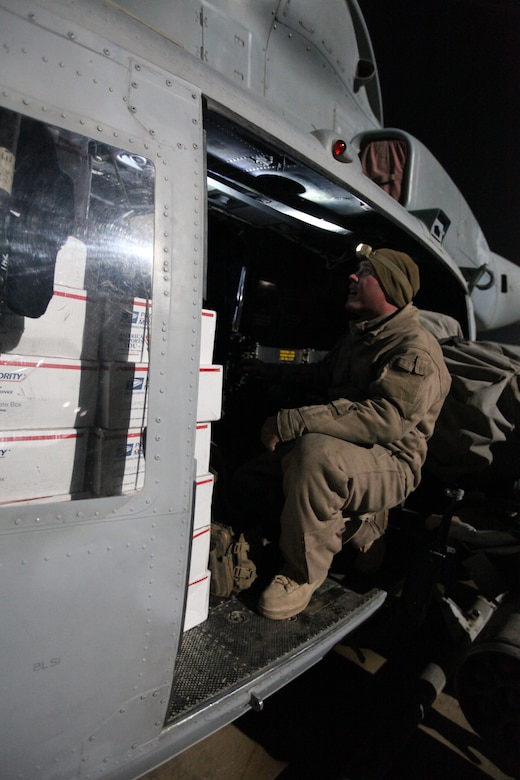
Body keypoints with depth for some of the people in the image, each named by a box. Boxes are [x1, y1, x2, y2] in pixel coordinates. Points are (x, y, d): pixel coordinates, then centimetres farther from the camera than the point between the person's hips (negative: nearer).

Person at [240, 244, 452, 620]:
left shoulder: (417, 348, -17)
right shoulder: (358, 336, 15)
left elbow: (387, 418, -32)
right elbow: (322, 375, 31)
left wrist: (292, 421, -35)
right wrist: (275, 371, 28)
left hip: (391, 465, -9)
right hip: (343, 449, 9)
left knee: (314, 451, -39)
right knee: (253, 481, 7)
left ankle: (303, 573, -15)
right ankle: (356, 527, 19)